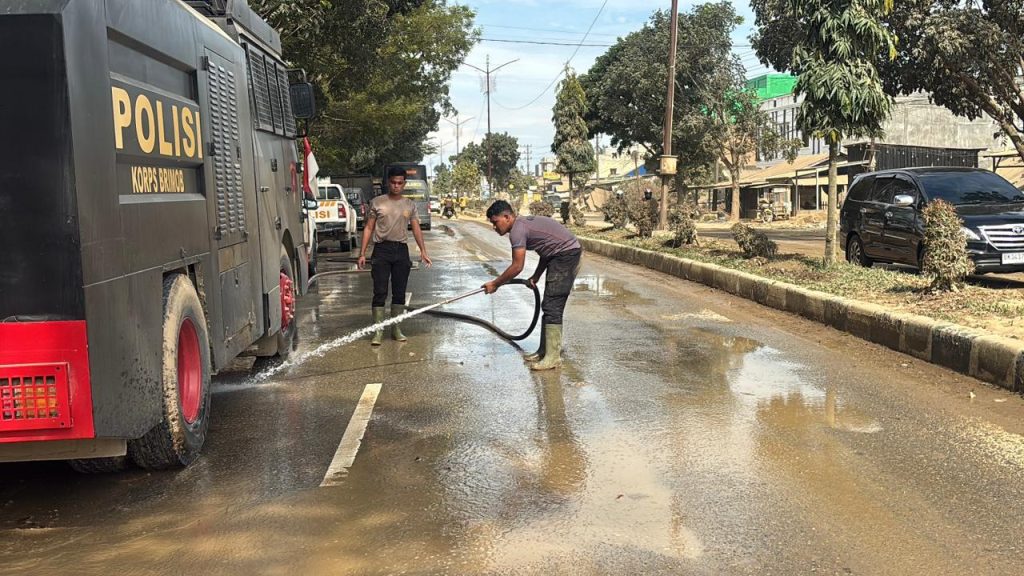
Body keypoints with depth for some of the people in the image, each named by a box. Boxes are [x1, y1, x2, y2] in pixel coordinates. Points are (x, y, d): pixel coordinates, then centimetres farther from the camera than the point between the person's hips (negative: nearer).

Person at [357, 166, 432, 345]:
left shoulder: (410, 205, 10)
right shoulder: (377, 202, 4)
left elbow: (416, 229, 6)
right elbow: (369, 228, 4)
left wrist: (423, 251, -6)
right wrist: (362, 253, -2)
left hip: (401, 250, 3)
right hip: (382, 249, -2)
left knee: (399, 293, 7)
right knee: (380, 292, -5)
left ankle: (396, 328, 16)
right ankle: (378, 331, -2)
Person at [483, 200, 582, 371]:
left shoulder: (517, 230, -15)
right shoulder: (525, 223, 16)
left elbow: (517, 267, -15)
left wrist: (494, 284, -4)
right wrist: (536, 276, 17)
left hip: (567, 254, -11)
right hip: (562, 256, 11)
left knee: (552, 307, -11)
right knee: (550, 305, 14)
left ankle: (553, 357, -10)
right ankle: (545, 350, 21)